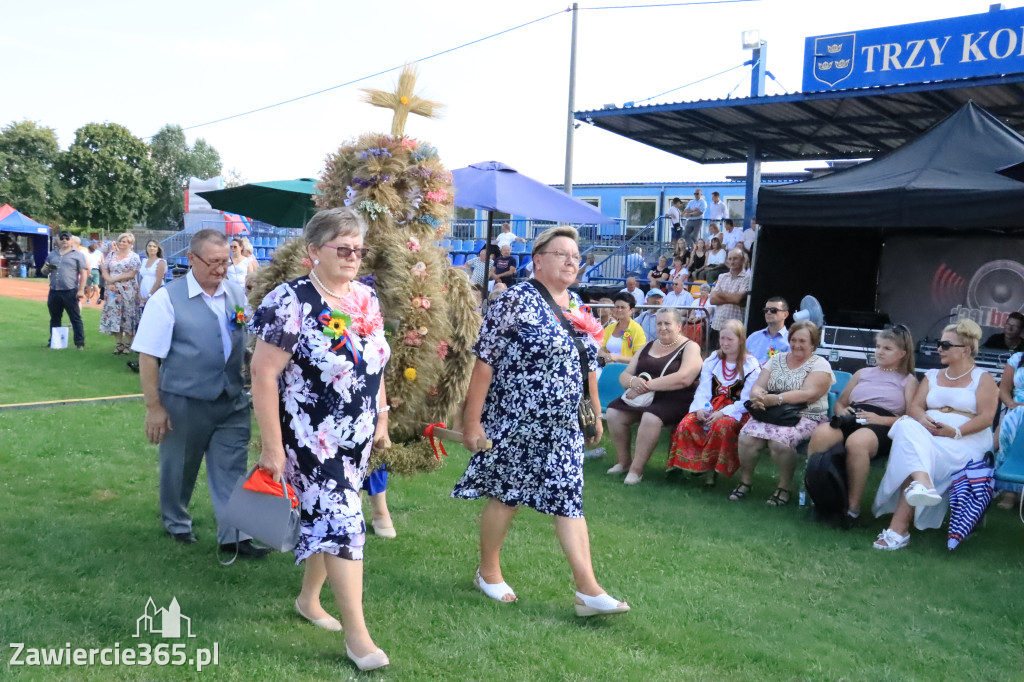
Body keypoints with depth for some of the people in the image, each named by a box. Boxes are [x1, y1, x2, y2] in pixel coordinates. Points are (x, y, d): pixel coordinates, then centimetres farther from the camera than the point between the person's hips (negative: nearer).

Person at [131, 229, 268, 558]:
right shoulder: (167, 298, -10)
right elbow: (148, 356, -10)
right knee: (179, 469, 16)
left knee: (231, 469, 4)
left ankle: (234, 536, 12)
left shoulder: (237, 295, 2)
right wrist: (154, 407, -12)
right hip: (184, 404, -3)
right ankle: (177, 524, 39)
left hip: (233, 402, 3)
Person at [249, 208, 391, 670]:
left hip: (357, 437, 7)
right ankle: (356, 632, 6)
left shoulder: (366, 298, 5)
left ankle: (309, 599, 38)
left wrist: (381, 419, 15)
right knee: (340, 524, -6)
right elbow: (263, 374, -17)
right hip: (312, 439, -7)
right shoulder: (291, 303, -17)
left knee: (326, 520, 18)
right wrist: (272, 447, -18)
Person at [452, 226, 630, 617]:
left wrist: (595, 412, 17)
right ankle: (488, 571, 29)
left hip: (564, 427, 7)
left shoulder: (576, 305, 10)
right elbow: (484, 360, -15)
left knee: (569, 499, 5)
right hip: (516, 423, -6)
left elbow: (588, 364, 18)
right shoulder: (517, 299, -13)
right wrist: (472, 420, -17)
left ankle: (588, 589, 7)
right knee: (506, 496, 8)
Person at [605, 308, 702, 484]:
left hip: (673, 400, -6)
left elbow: (683, 378, -19)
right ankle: (624, 461, -1)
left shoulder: (690, 347, -1)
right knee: (613, 413, -18)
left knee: (650, 418, -35)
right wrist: (633, 382, -15)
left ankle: (636, 469, -21)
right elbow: (624, 375, 11)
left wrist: (647, 385, -21)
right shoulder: (647, 347, 16)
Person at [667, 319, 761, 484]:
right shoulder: (712, 361, 11)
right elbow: (703, 390, 4)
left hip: (736, 410, -4)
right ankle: (694, 463, -14)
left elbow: (746, 400, -10)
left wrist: (723, 413, -22)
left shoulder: (751, 366, -3)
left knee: (722, 426, -38)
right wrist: (701, 408, -17)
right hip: (711, 407, 4)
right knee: (686, 424, -26)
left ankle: (710, 468, -20)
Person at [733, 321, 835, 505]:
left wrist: (775, 399, -27)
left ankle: (785, 488, -11)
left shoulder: (820, 364, -1)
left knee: (779, 439, -33)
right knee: (747, 436, -24)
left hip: (805, 418, -4)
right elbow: (757, 386, 5)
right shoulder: (777, 359, 14)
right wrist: (757, 396, -21)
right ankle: (745, 482, -3)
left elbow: (808, 394, -17)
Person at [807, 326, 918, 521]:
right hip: (851, 420, 4)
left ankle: (853, 507, -31)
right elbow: (839, 403, 30)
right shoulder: (862, 373, 31)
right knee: (820, 435, -34)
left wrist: (880, 419, -12)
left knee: (856, 442, -42)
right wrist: (841, 411, 5)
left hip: (882, 427, -3)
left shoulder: (908, 380, 18)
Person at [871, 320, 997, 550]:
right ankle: (922, 483, -57)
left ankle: (898, 528, -37)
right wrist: (923, 420, -15)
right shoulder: (932, 376, 23)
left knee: (912, 451, -32)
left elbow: (986, 417, -5)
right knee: (907, 426, -33)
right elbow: (914, 407, 9)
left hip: (966, 439, -4)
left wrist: (955, 432, -19)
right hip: (926, 434, 4)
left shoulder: (983, 378, 8)